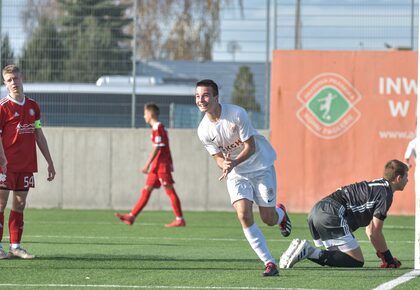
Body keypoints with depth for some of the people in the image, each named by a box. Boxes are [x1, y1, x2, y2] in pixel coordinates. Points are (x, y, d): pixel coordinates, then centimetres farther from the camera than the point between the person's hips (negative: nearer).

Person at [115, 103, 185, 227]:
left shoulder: (157, 128, -13)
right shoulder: (159, 127, 16)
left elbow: (157, 148, -18)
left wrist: (147, 165, -18)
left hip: (162, 165, -10)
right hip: (157, 166, 10)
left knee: (170, 191, -7)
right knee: (146, 190, 8)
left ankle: (180, 220, -5)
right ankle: (131, 217, 8)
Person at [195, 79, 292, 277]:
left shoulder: (236, 114, -22)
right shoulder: (203, 130, -10)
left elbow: (250, 147, -18)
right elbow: (218, 157, -2)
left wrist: (233, 163, -34)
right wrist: (224, 165, -26)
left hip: (261, 167, -3)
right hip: (236, 174, 3)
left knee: (268, 219, 0)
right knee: (244, 216, -19)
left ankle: (280, 214, 41)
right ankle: (269, 263, -12)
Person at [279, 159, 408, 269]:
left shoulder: (375, 187, 28)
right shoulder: (385, 194, -2)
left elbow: (370, 230, 35)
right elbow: (374, 233, -4)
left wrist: (383, 256, 32)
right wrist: (389, 259, 6)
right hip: (332, 214, -10)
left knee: (339, 256, 18)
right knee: (356, 262, -8)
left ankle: (302, 249, 0)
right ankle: (309, 251, -18)